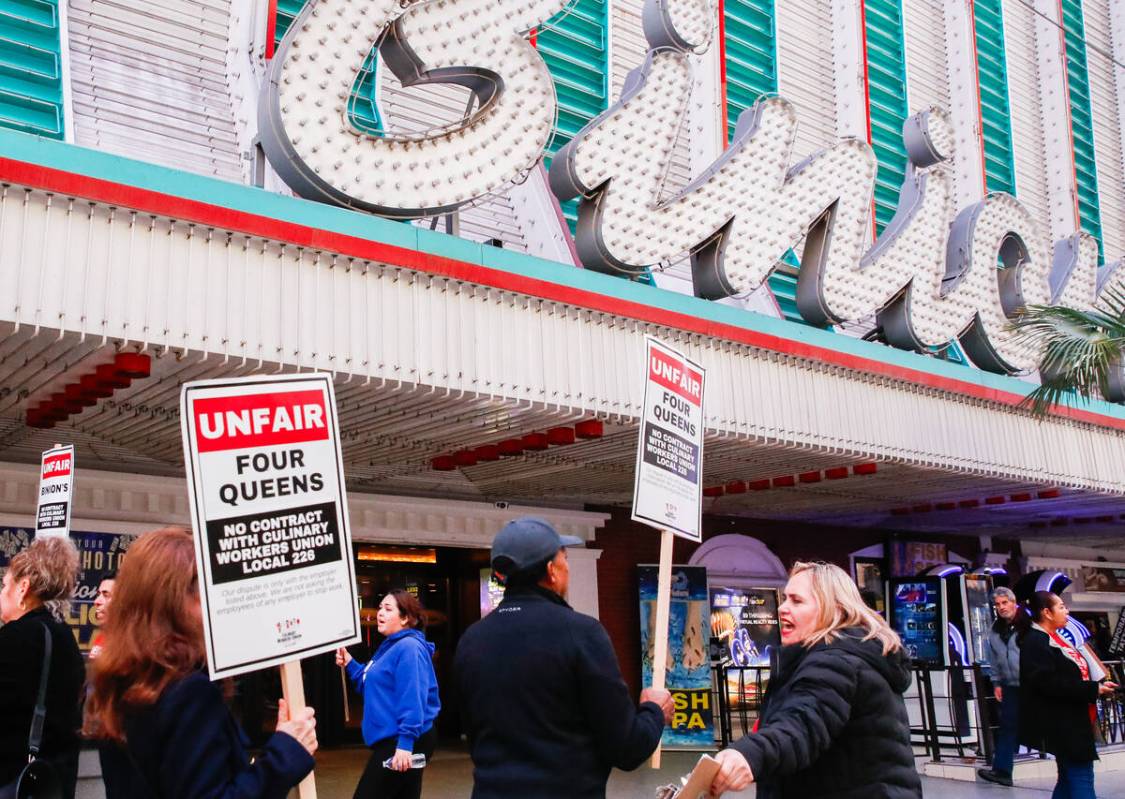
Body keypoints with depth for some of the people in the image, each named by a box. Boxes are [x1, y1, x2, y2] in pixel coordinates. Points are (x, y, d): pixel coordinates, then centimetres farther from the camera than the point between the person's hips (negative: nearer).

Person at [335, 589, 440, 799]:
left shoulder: (409, 648, -16)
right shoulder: (391, 646, 15)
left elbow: (412, 698, -24)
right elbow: (373, 685, 22)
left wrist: (405, 742, -29)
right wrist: (349, 663, 10)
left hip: (401, 742, -10)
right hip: (393, 740, 10)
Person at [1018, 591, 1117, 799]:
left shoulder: (1054, 639, 16)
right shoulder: (1035, 643, -17)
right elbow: (1050, 683, -26)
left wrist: (1098, 686, 8)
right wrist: (1093, 689, -23)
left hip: (1072, 723, 11)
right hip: (1061, 725, -11)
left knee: (1069, 778, 15)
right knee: (1080, 778, -9)